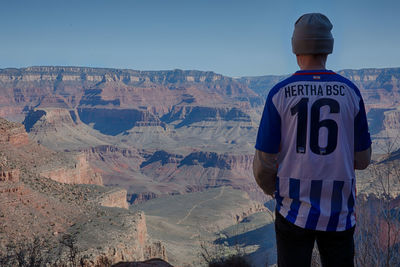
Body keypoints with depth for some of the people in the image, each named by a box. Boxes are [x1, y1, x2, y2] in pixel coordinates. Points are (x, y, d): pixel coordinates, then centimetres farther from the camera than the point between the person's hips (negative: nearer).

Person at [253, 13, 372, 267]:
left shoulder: (280, 93, -8)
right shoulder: (350, 92, -3)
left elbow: (264, 162, -6)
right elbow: (362, 159, 4)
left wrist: (269, 187, 16)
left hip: (294, 211, -1)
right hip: (339, 213, 2)